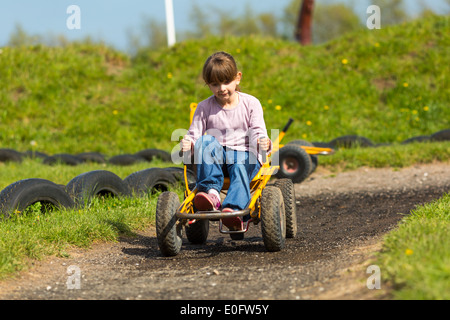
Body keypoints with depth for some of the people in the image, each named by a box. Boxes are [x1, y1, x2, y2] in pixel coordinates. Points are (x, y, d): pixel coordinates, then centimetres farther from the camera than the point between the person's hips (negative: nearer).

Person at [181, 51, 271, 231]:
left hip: (244, 155, -2)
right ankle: (211, 192, -40)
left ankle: (233, 209, -59)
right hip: (215, 158, 2)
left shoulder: (250, 103, 4)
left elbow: (257, 132, -4)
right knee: (206, 141, -30)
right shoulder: (205, 108, 6)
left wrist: (263, 143, -29)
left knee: (240, 169, -36)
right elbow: (194, 134, 2)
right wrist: (188, 144, -23)